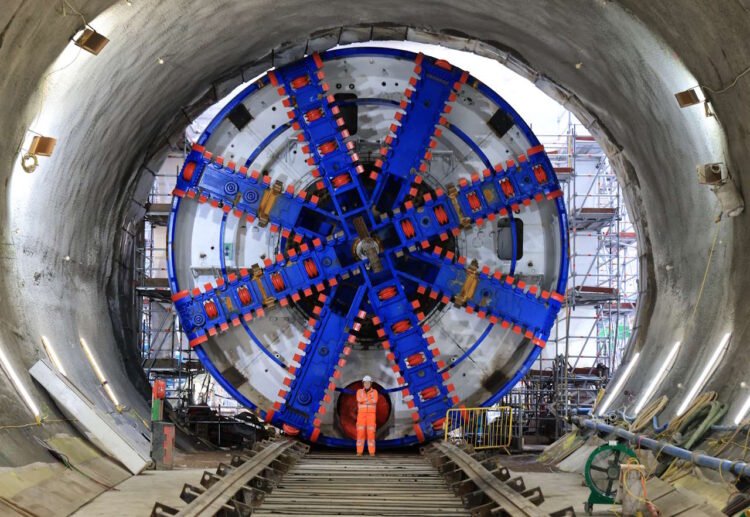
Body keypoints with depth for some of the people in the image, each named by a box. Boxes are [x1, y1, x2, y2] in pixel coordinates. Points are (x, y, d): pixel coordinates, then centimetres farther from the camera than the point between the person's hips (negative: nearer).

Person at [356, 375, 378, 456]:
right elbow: (359, 400, -17)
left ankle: (372, 452, -1)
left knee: (371, 433, -6)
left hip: (371, 415, -1)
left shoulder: (374, 392, 2)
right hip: (361, 414, 1)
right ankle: (359, 452, 0)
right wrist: (370, 399, -17)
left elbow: (374, 401, -17)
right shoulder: (359, 392, 4)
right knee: (360, 432, -5)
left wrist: (364, 401, -18)